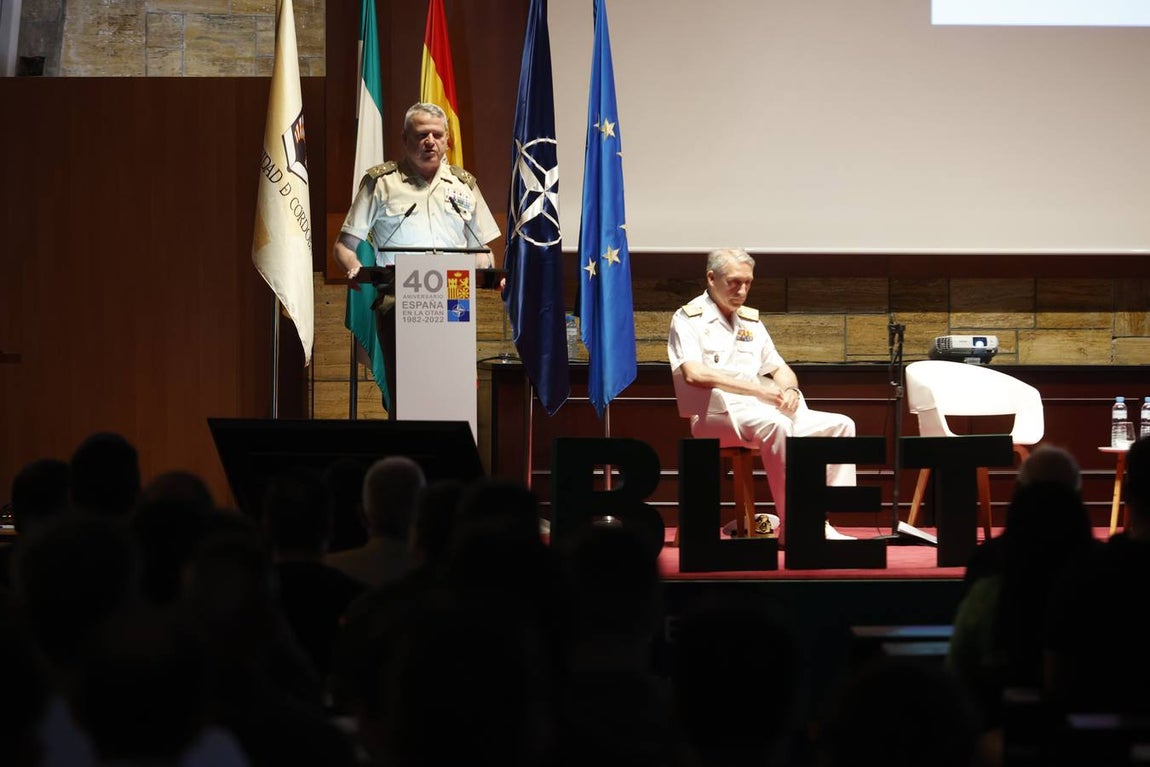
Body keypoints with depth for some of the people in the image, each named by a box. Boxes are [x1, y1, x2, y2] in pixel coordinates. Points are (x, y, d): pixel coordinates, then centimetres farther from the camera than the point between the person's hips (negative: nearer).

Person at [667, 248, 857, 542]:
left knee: (840, 425, -9)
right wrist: (758, 388, -19)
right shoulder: (689, 319, 1)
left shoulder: (750, 321, 23)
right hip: (715, 413, -8)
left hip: (764, 410, 8)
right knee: (776, 425, -38)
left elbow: (781, 369, 24)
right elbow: (694, 374, -15)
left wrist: (789, 390, -3)